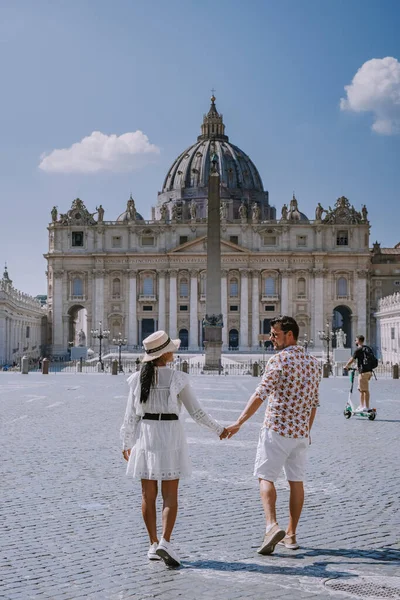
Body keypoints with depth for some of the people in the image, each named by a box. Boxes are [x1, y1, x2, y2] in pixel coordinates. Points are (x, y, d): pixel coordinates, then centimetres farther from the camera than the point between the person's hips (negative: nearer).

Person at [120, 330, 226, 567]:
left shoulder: (137, 379, -1)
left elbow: (131, 416, 2)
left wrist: (127, 443, 14)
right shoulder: (178, 379, -8)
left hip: (145, 435, 3)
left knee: (148, 494, 10)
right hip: (171, 435, -3)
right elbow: (196, 411, -3)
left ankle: (154, 544, 14)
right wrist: (218, 429, 11)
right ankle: (165, 542, -11)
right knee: (170, 494, 3)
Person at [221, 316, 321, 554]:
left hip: (276, 429, -6)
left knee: (266, 477, 2)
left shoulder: (279, 360, -12)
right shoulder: (313, 362, 10)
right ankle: (291, 534, 15)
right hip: (301, 432, 6)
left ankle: (272, 525, -16)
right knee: (296, 481, 10)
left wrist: (239, 423, -20)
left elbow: (261, 394, -20)